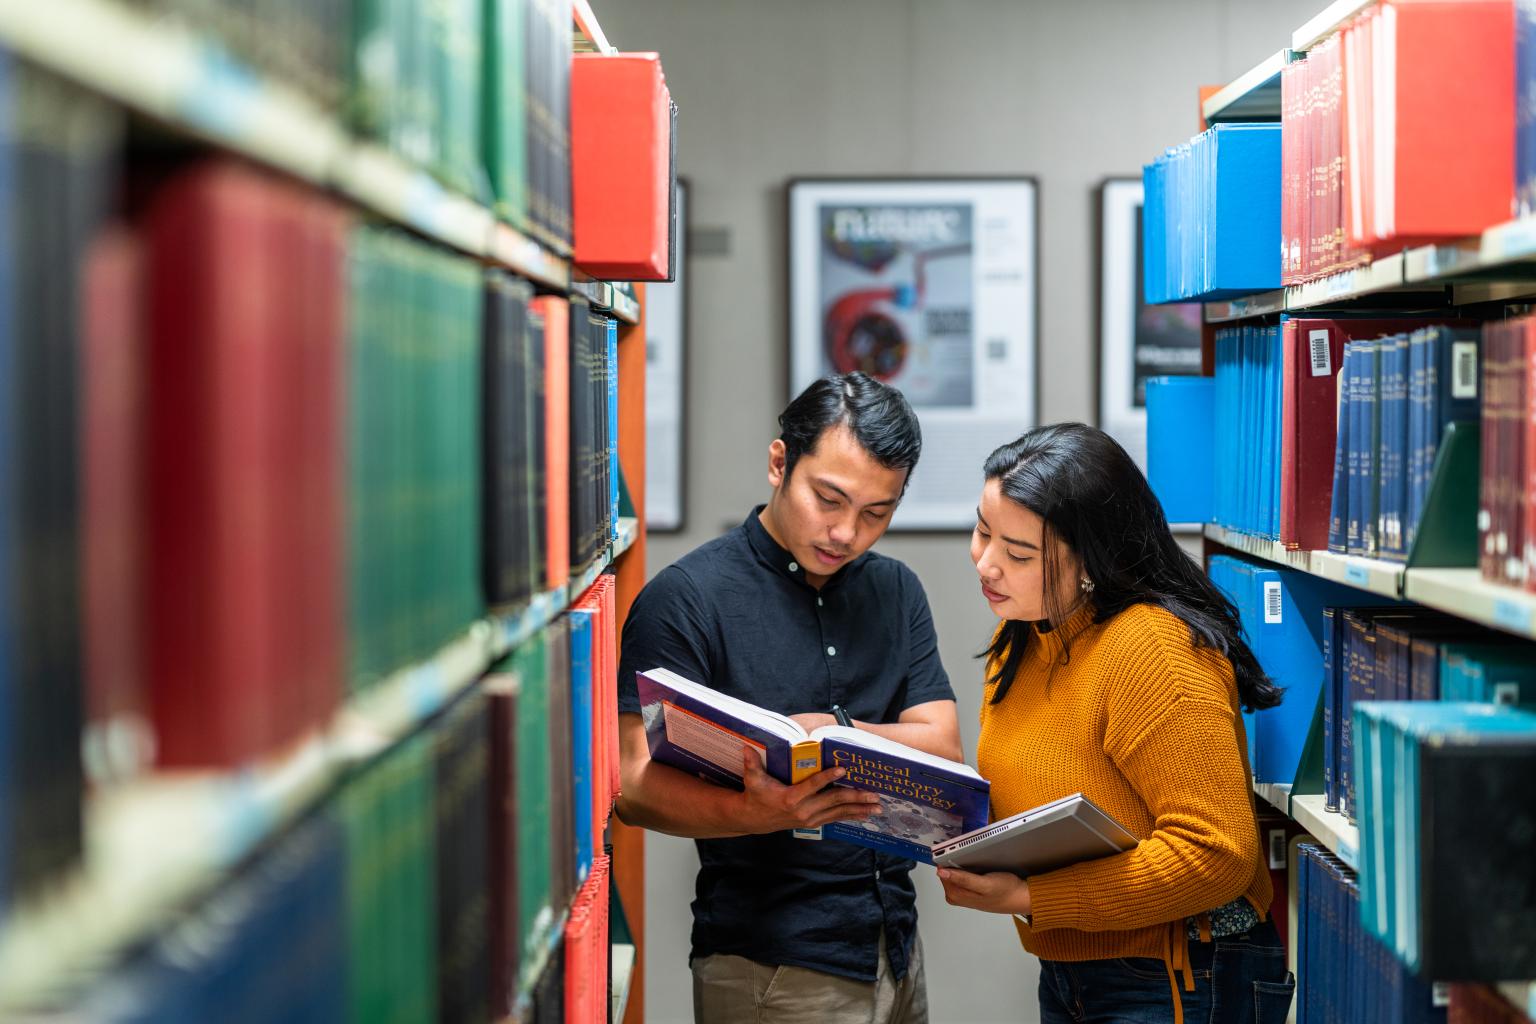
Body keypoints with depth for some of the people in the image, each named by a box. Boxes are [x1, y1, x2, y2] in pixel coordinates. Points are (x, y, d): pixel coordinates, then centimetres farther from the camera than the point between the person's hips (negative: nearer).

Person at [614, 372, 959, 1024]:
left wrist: (834, 732, -17)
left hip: (897, 945, 6)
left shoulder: (895, 591, 10)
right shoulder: (687, 598, -10)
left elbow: (943, 748, 1)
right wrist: (755, 812, -34)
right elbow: (634, 785, -16)